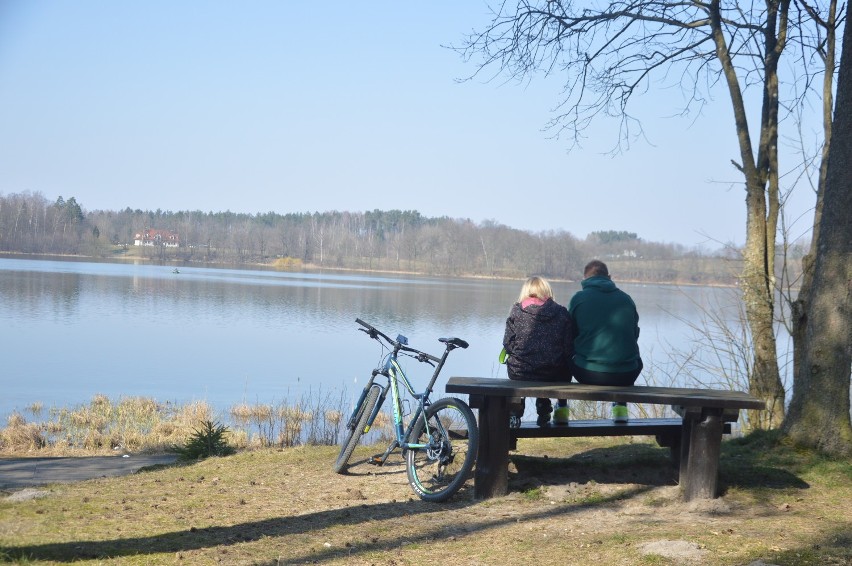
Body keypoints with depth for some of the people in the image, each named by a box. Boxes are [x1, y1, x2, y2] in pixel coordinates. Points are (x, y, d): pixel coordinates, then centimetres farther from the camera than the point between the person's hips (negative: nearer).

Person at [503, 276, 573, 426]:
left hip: (519, 373, 0)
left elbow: (508, 344, -2)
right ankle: (561, 407, 35)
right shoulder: (561, 312, 0)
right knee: (566, 368, 36)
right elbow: (569, 348, -4)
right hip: (553, 374, 0)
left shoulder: (517, 310, -2)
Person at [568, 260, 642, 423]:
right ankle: (621, 406, 36)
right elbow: (634, 335, 14)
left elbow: (570, 336, 8)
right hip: (625, 377, 2)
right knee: (636, 361, 37)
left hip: (589, 375, -2)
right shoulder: (626, 299, 7)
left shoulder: (578, 298, 0)